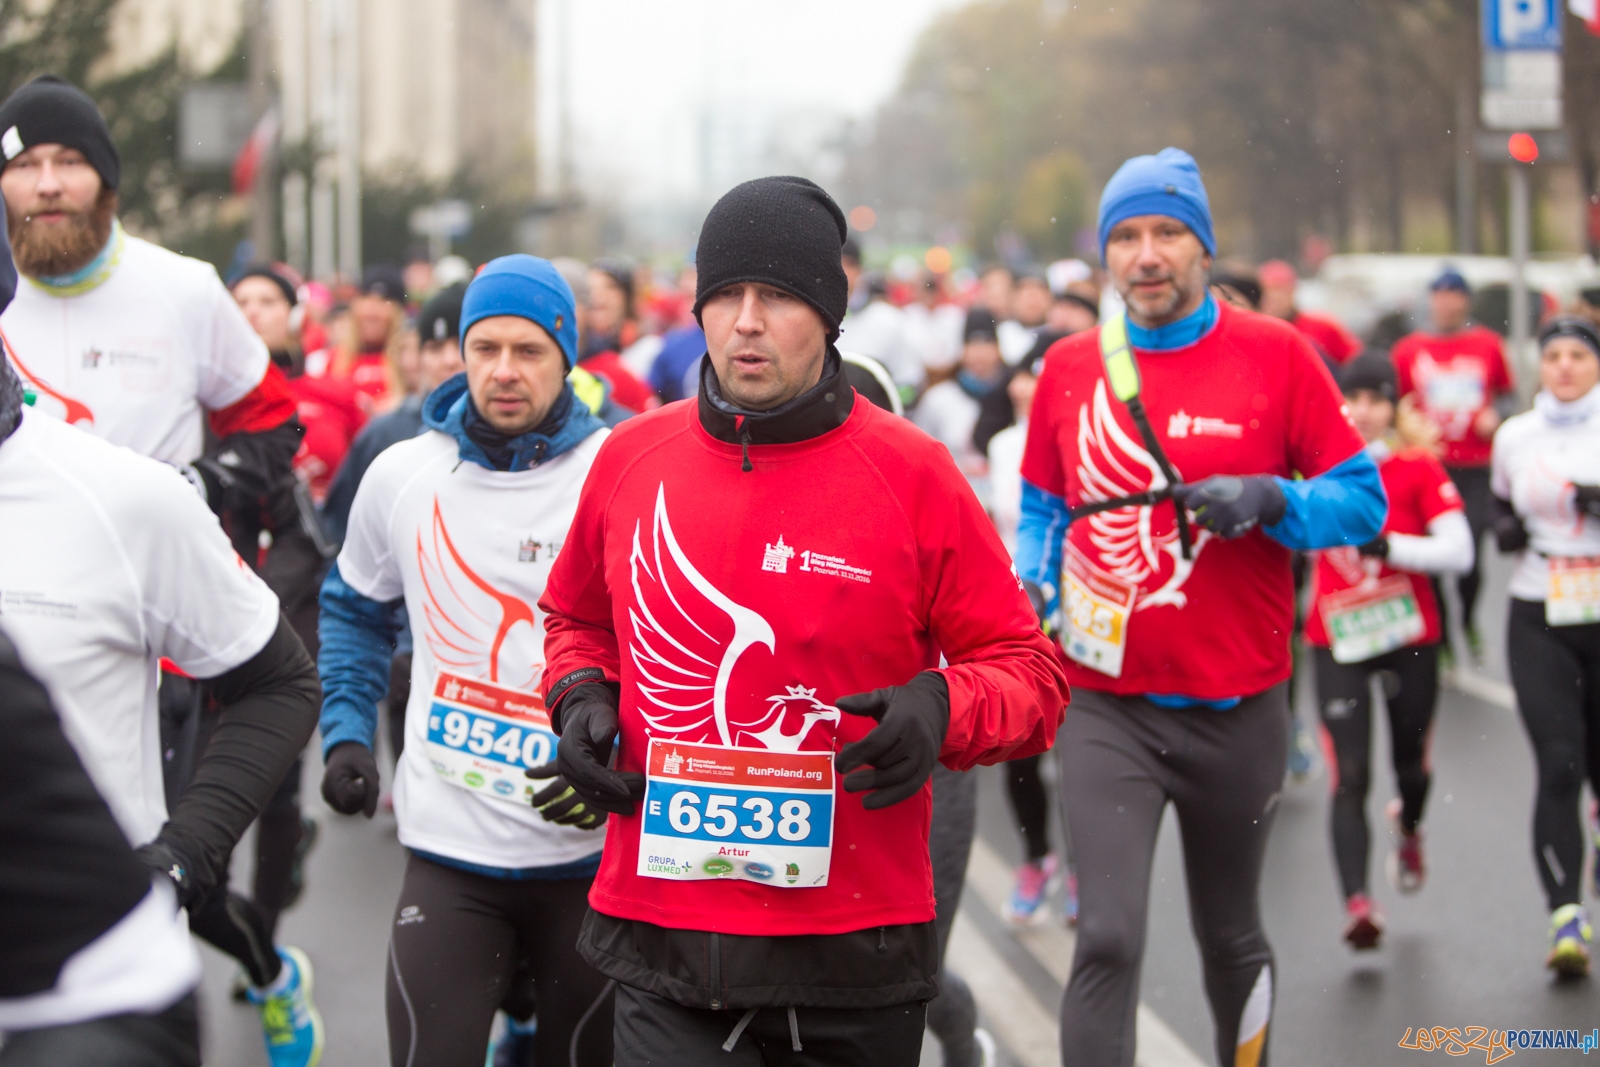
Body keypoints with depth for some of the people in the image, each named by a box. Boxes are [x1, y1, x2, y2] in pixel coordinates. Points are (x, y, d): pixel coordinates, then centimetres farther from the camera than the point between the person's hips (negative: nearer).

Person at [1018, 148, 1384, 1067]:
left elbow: (1363, 500, -1)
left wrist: (1270, 500, -19)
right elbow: (1042, 507, 17)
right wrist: (1030, 587, -1)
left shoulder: (1276, 355, -3)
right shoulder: (1069, 368, 4)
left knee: (1231, 938, 16)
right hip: (1107, 706, 0)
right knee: (1109, 940, -13)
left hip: (1239, 708, 0)